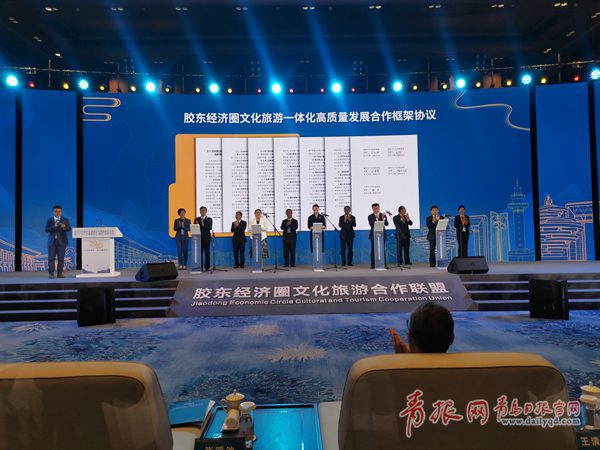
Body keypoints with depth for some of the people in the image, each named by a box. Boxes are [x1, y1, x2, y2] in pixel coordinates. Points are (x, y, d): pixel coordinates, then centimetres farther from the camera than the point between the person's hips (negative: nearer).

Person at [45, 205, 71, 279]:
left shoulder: (65, 220, 7)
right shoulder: (49, 220, 8)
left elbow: (69, 228, -4)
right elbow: (46, 229, -3)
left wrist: (64, 227, -26)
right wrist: (54, 227, -21)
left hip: (61, 241, 0)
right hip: (52, 241, 0)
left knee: (61, 258, -1)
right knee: (51, 258, -3)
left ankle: (60, 273, 4)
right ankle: (51, 274, 1)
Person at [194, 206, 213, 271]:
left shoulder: (209, 219, 7)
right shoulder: (197, 219, 15)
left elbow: (210, 228, -7)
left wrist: (203, 225, -19)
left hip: (206, 238, -2)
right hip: (199, 238, 2)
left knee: (207, 253, 0)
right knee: (199, 253, 0)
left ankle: (207, 267, 6)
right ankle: (200, 267, 4)